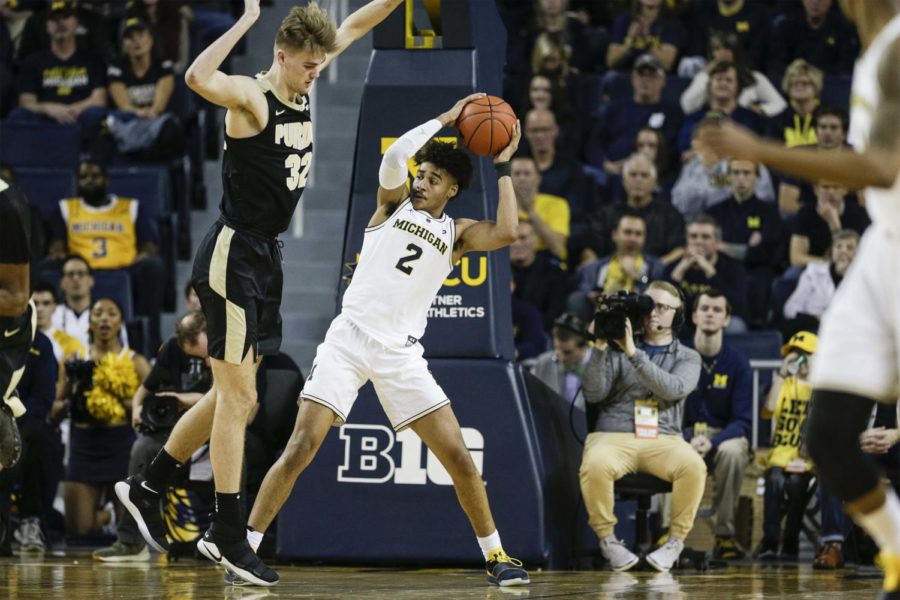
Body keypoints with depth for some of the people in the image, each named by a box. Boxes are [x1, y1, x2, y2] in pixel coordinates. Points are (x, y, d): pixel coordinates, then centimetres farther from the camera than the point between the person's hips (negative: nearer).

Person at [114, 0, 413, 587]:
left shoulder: (303, 88, 7)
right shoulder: (251, 96, -16)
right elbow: (197, 78, -38)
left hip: (266, 257, 9)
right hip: (233, 257, -9)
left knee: (232, 394, 14)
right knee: (238, 396, -7)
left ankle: (147, 487, 28)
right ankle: (229, 535, -3)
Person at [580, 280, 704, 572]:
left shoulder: (687, 358, 13)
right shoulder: (618, 348, 13)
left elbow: (673, 389, -10)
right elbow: (593, 394, 2)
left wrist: (633, 354, -17)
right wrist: (599, 349, -10)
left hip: (663, 440, 0)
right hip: (613, 437, 0)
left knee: (694, 466, -34)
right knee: (596, 464, -37)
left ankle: (675, 541, -13)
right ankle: (607, 539, -15)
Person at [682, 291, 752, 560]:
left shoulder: (738, 363, -2)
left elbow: (741, 421, -5)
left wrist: (711, 442, -26)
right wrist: (688, 441, -23)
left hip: (724, 437, 0)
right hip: (683, 436, 0)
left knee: (732, 451, -37)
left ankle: (725, 533, -27)